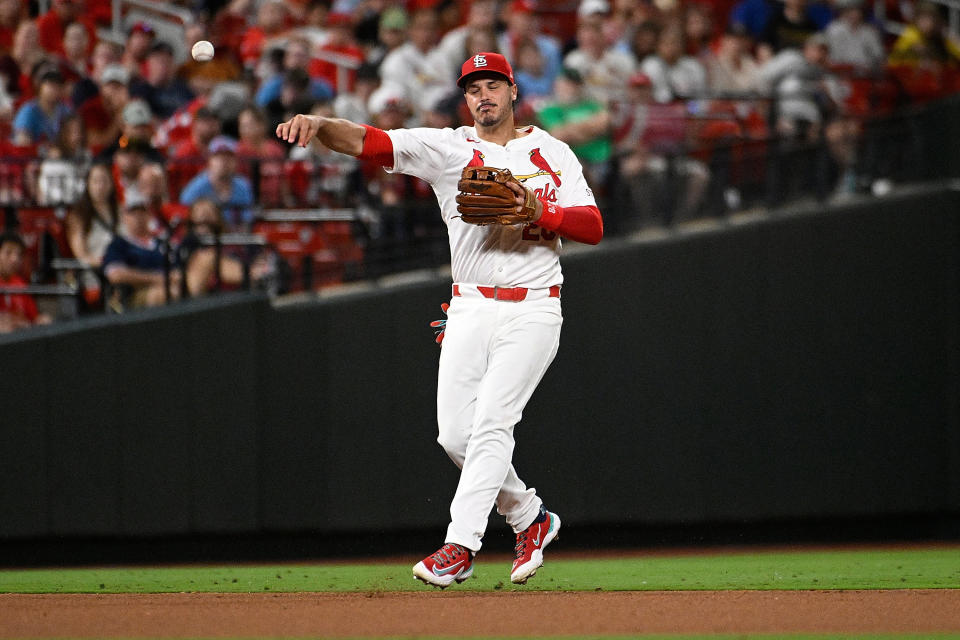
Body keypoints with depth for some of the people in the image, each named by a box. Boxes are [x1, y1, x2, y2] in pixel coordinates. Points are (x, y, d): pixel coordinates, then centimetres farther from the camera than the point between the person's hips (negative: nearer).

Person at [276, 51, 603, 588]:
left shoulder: (552, 153, 5)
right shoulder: (448, 149, 5)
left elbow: (593, 227, -2)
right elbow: (370, 142, -9)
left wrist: (536, 208, -18)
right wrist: (319, 125, -28)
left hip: (532, 312, -3)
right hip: (471, 310, 3)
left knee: (492, 423, -15)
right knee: (456, 434, -1)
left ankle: (461, 545, -18)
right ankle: (529, 518, 20)